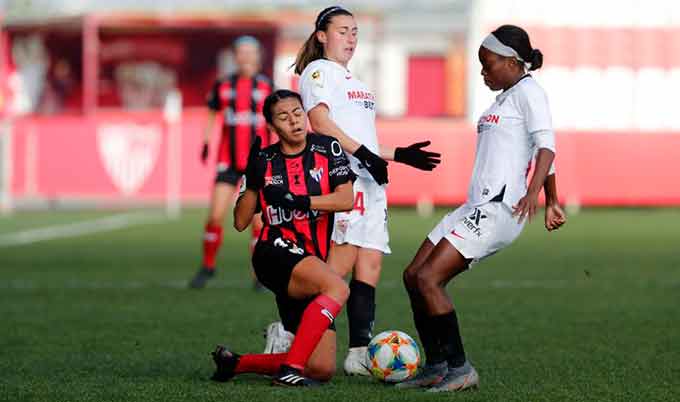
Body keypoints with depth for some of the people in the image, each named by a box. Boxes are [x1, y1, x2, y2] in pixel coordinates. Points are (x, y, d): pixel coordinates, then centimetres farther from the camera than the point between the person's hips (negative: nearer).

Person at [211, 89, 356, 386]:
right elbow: (240, 222, 5)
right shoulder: (264, 161, 7)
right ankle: (290, 368, -36)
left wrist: (300, 201, -18)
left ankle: (234, 362, 16)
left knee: (322, 370, -1)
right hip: (276, 253, -4)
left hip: (315, 262, 4)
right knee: (337, 287, -35)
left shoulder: (327, 148, 7)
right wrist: (253, 180, -8)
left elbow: (346, 200, -6)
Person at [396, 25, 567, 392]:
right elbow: (542, 151, 30)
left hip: (498, 208, -10)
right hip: (476, 207, 10)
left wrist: (534, 191, -32)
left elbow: (545, 145, -18)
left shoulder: (527, 91, -6)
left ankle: (460, 369, -13)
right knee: (413, 276, 8)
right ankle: (435, 367, 11)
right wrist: (551, 202, 35)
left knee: (428, 279, -18)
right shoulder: (505, 97, 22)